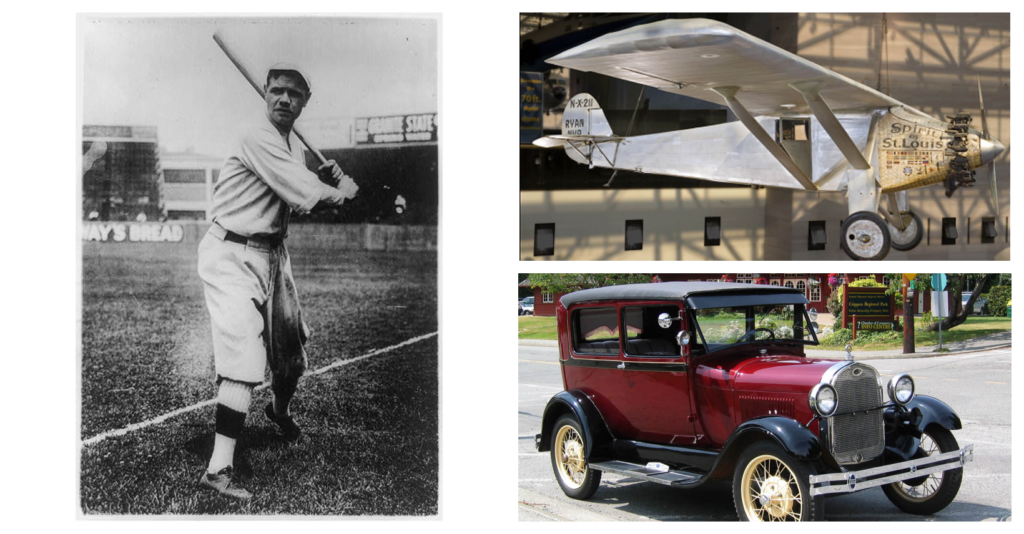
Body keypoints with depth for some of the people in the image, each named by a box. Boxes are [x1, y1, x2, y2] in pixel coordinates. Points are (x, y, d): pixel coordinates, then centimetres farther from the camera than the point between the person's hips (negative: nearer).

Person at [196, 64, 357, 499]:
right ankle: (219, 468, -23)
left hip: (271, 254, 9)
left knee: (291, 350, 19)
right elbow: (303, 195, -25)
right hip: (232, 255, -9)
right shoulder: (259, 139, -18)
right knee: (244, 356, -21)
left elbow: (302, 198, 15)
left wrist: (324, 181, -3)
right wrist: (341, 189, -8)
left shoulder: (293, 145, 11)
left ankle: (280, 411, 51)